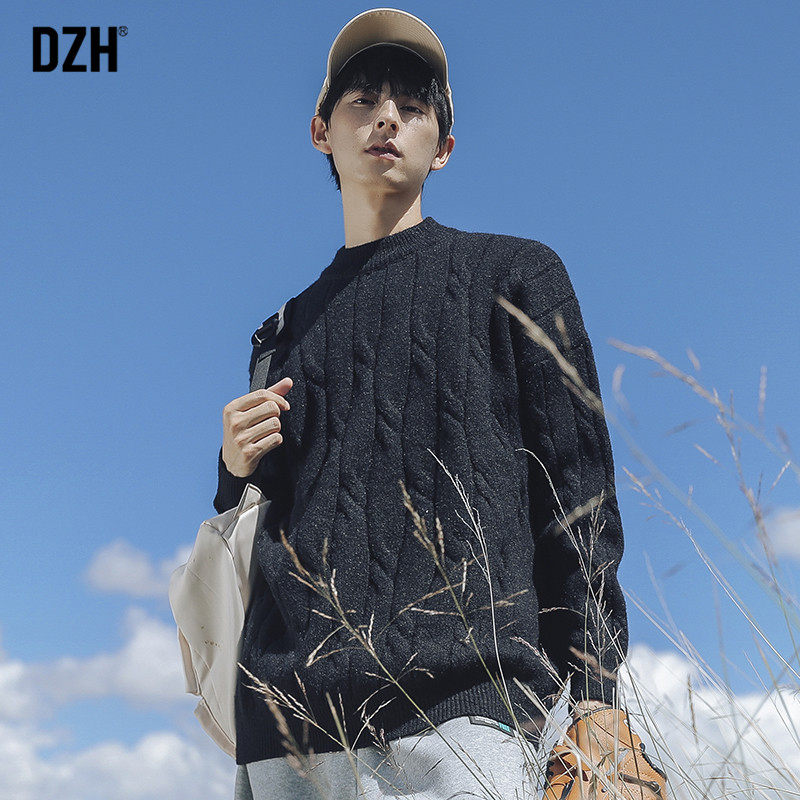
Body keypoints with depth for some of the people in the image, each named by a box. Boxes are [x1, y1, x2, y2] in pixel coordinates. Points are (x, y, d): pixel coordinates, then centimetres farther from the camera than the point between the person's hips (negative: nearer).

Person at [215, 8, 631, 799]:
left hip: (457, 703, -4)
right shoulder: (292, 326, 24)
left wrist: (593, 697, -5)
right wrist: (237, 472, 5)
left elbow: (577, 489, 5)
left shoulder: (512, 274, 14)